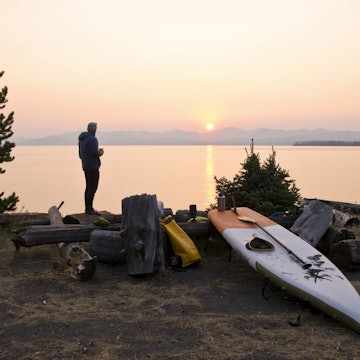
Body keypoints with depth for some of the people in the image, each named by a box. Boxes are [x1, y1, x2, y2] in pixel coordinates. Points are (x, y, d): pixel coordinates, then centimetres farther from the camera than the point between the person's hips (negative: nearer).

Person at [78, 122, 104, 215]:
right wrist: (101, 153, -3)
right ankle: (89, 209, -4)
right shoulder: (93, 139, -16)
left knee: (89, 186, 15)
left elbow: (80, 154, 17)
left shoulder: (82, 139, 12)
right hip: (93, 166, -9)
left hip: (85, 166, 9)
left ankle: (87, 208, 20)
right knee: (93, 187, -5)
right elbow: (95, 153, -25)